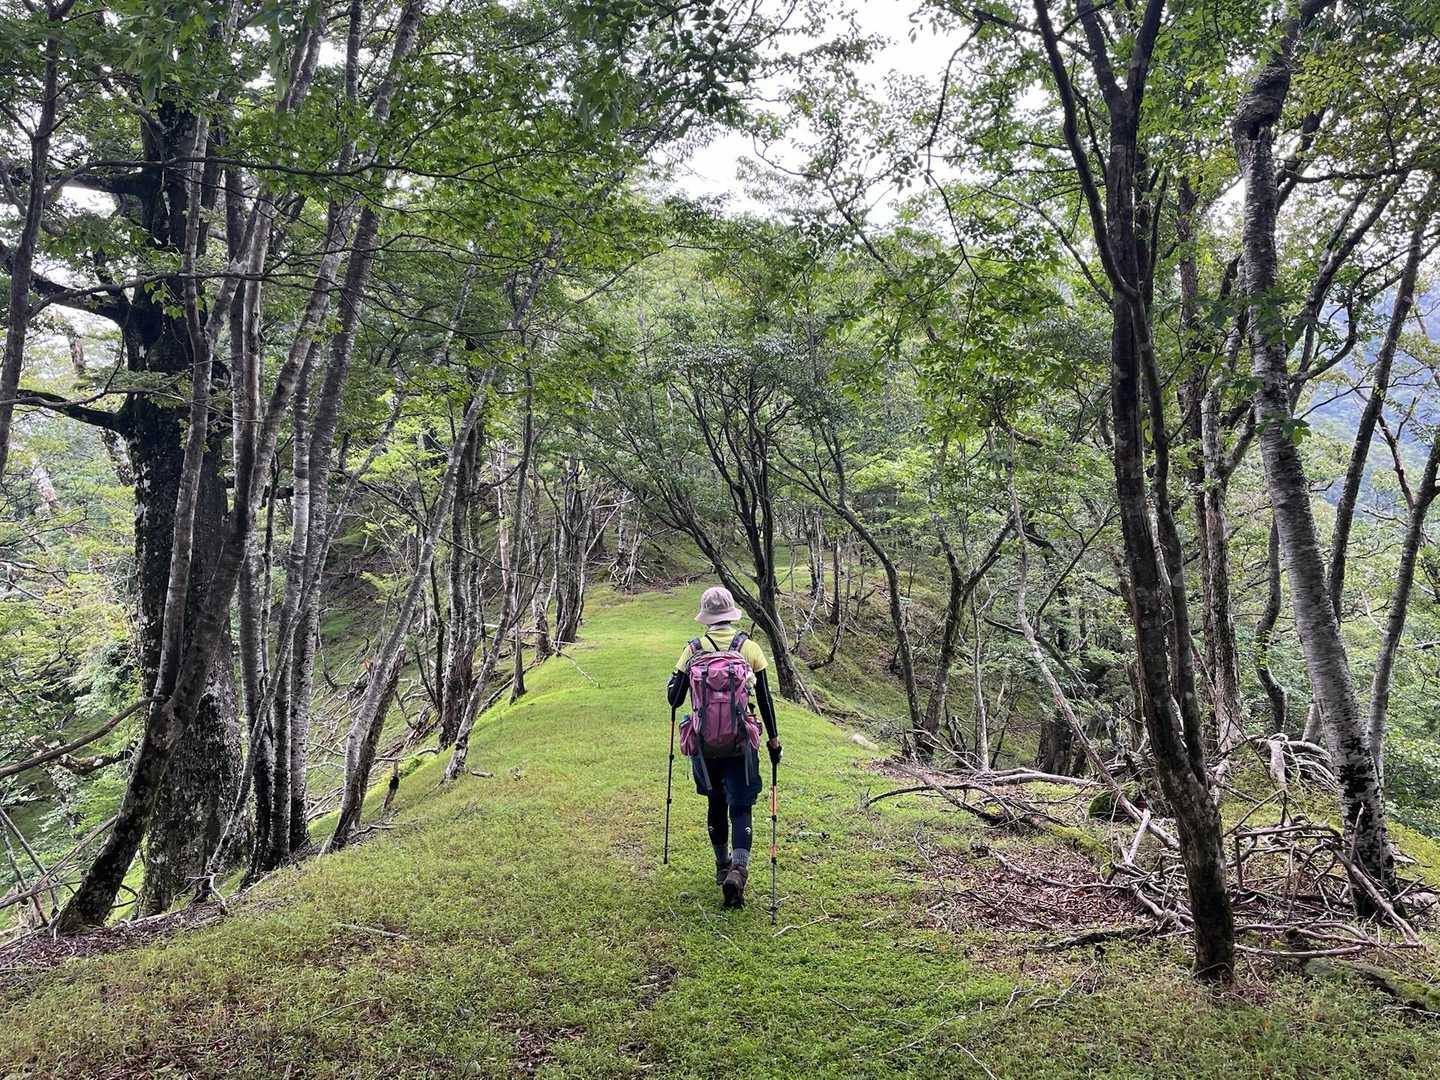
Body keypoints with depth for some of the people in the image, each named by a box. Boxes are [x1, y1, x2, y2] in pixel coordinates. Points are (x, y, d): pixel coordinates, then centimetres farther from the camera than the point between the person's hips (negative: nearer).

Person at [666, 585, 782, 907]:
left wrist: (672, 681, 25)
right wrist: (773, 739, 11)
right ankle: (738, 869, -17)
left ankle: (723, 866, 32)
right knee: (741, 808, 3)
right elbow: (765, 699, 1)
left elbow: (674, 700, 2)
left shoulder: (693, 650, -2)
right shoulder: (750, 648, -2)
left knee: (716, 803, 21)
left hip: (705, 741, 1)